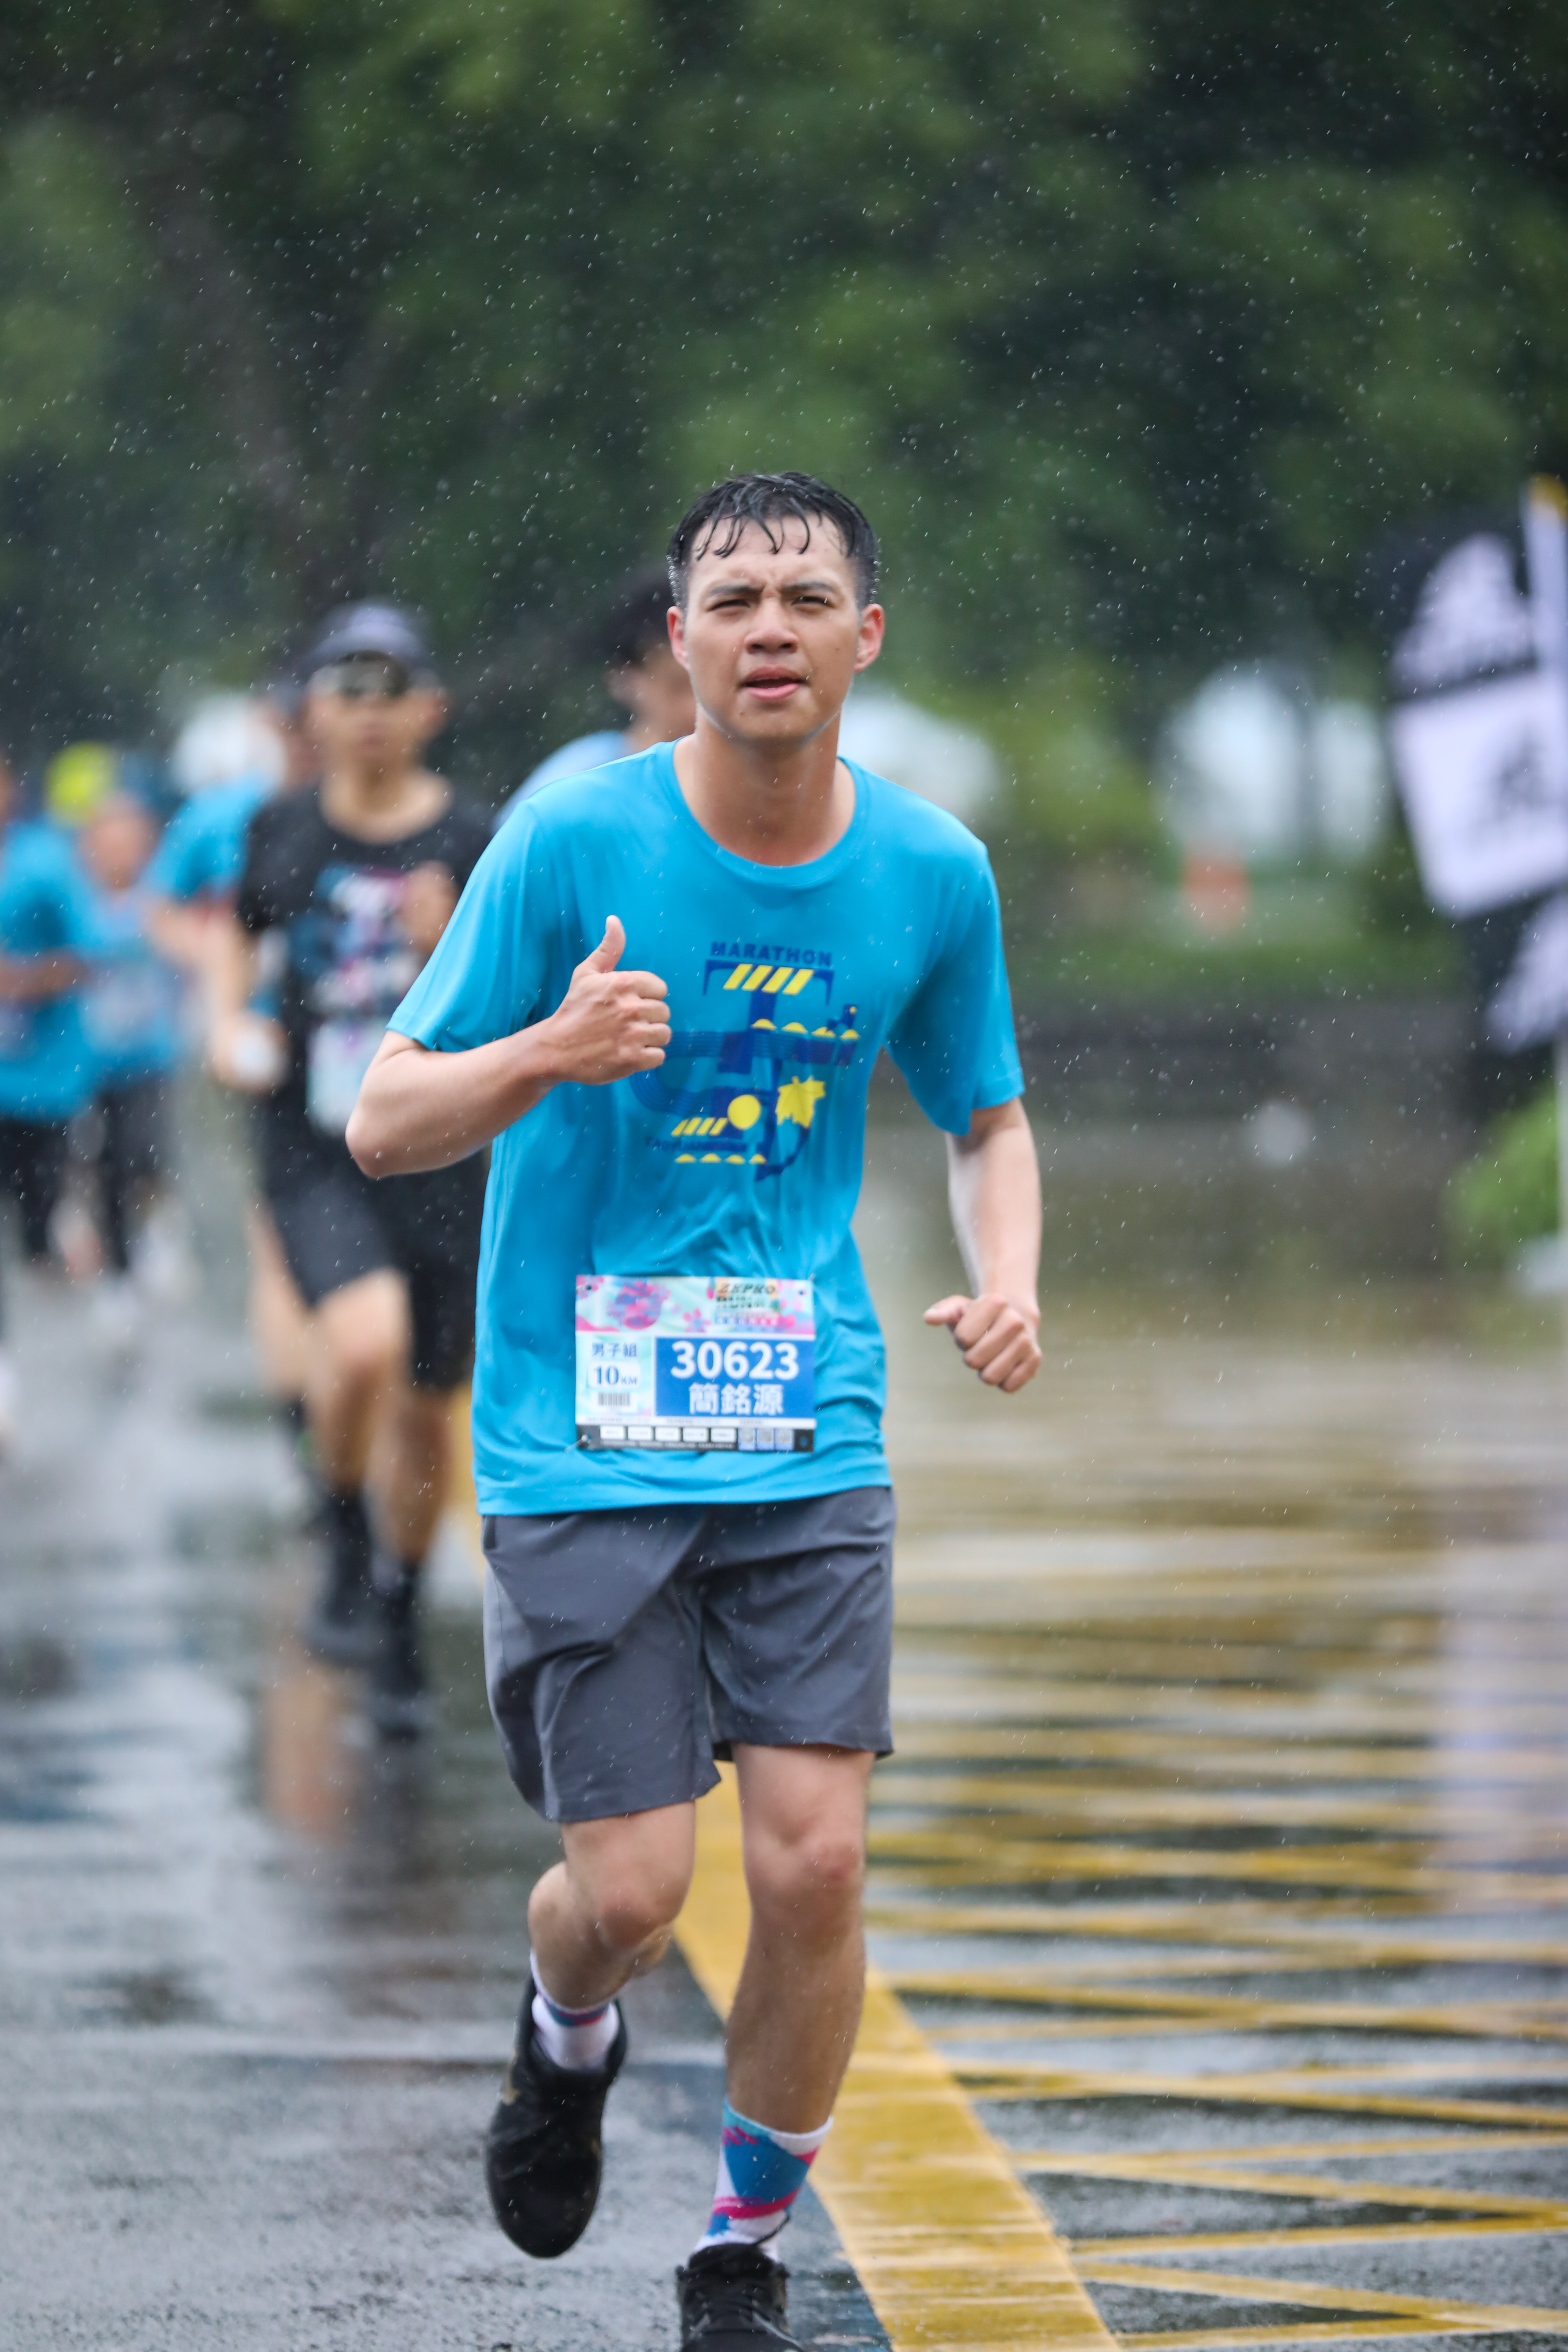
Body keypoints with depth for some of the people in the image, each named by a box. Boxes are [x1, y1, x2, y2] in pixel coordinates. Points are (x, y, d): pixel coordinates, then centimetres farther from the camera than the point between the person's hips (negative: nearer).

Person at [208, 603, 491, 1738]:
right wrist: (229, 1023, 6)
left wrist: (447, 954, -25)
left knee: (426, 1405, 10)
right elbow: (240, 929, 23)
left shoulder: (471, 846, -4)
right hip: (316, 1153, 0)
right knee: (367, 1343, -27)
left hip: (440, 1155, 1)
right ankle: (346, 1557, -2)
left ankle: (401, 1625, 33)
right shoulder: (282, 830, 2)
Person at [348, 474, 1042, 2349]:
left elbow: (987, 1117, 18)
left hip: (808, 1444, 2)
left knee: (813, 1859, -7)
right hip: (578, 1449, -2)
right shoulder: (573, 838, -8)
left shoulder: (931, 873, 1)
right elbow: (384, 1126, -5)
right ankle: (568, 2034, 33)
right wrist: (550, 1052, -25)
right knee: (632, 1887, -5)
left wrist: (1007, 1280, -2)